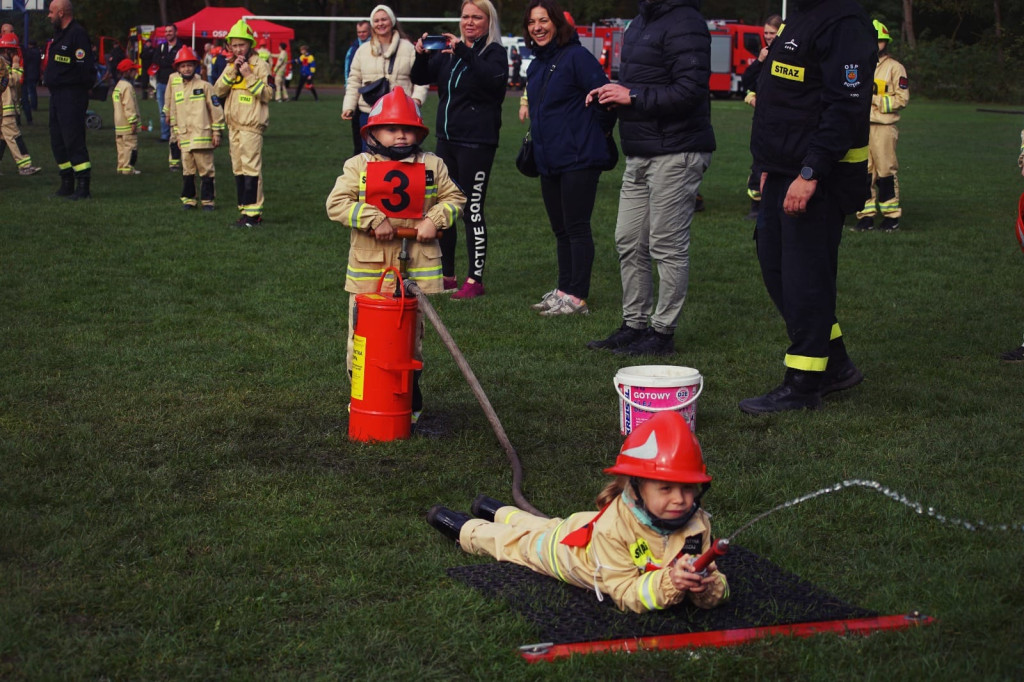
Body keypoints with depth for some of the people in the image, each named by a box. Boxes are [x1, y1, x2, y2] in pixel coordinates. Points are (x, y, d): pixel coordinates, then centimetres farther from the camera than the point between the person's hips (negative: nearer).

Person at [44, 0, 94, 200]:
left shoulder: (77, 34, -13)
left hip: (72, 95, -10)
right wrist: (51, 82, 12)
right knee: (58, 142, 12)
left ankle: (83, 187, -8)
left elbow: (84, 69, -19)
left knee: (73, 141, -11)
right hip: (57, 95, 10)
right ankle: (67, 184, 20)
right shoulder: (59, 34, 18)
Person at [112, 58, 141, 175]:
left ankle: (121, 167, 14)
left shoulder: (118, 85, 17)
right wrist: (133, 121, -19)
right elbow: (129, 106, -20)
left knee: (122, 146, 12)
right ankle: (128, 167, -7)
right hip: (127, 125, -10)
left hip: (119, 125, 10)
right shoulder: (127, 86, -15)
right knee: (130, 145, -6)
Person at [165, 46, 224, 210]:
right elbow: (172, 110, 22)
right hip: (184, 136, 4)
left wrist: (216, 132, -2)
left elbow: (215, 109, 0)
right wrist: (175, 131, 19)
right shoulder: (175, 86, 12)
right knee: (187, 169, 7)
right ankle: (188, 199, 16)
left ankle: (207, 200, 5)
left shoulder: (204, 86, 0)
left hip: (202, 135, -4)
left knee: (206, 169, -2)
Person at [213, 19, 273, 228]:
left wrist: (248, 75, -16)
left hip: (252, 125, -7)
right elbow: (217, 91, 4)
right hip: (233, 125, 7)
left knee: (251, 168, -10)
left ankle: (253, 212, -9)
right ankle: (245, 210, 14)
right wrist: (232, 71, -7)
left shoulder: (260, 65, -4)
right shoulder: (230, 66, 16)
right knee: (238, 169, 9)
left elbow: (267, 94, -12)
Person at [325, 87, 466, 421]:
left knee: (412, 334, 10)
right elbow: (336, 203, -9)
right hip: (368, 267, -1)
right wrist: (373, 219, -18)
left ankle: (409, 397, 24)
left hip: (417, 266, 1)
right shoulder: (358, 166, -2)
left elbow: (455, 197, 10)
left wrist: (435, 219, -8)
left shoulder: (432, 166, 4)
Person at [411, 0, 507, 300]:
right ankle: (446, 275, 22)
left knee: (472, 210, -4)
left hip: (477, 143, -7)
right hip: (447, 140, 7)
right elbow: (420, 79, 9)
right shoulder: (448, 50, 12)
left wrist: (463, 51, -33)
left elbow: (494, 78, -26)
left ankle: (475, 280, 4)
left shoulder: (494, 52, -5)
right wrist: (421, 55, -11)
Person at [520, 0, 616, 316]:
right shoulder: (536, 66, 15)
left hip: (578, 159, -9)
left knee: (576, 228, -6)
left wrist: (597, 132, -5)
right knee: (560, 230, 14)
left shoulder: (576, 56, -13)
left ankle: (577, 298, -3)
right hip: (549, 160, 9)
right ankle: (563, 291, 22)